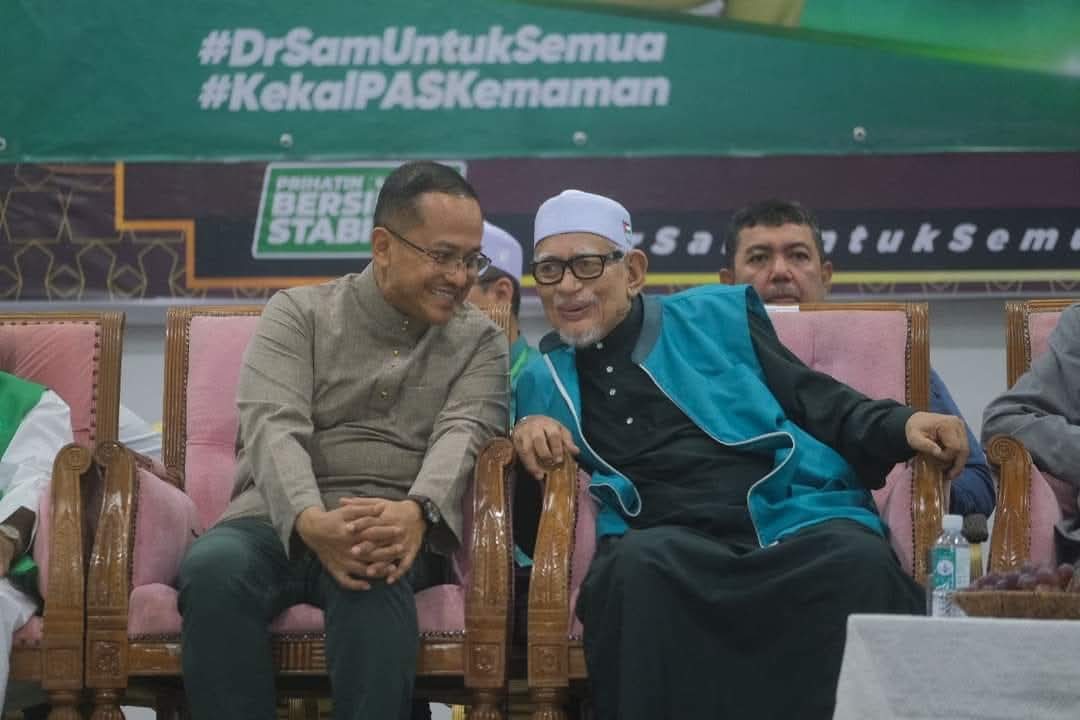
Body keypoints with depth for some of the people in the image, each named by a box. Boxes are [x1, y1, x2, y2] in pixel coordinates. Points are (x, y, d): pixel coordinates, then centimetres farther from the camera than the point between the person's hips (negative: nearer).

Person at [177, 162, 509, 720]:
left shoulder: (479, 340, 15)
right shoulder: (299, 313, 11)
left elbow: (463, 434, -4)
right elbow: (273, 427, -6)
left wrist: (417, 512, -29)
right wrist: (311, 521, -29)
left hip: (394, 529, 0)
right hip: (280, 519, 0)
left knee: (374, 579, -38)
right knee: (213, 568, -34)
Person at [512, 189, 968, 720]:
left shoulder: (717, 317, 20)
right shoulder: (541, 383, 23)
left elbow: (819, 404, 17)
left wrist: (902, 426, 0)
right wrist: (526, 437, 1)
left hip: (792, 522, 0)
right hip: (668, 545, 0)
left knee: (863, 565, -35)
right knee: (639, 565, -38)